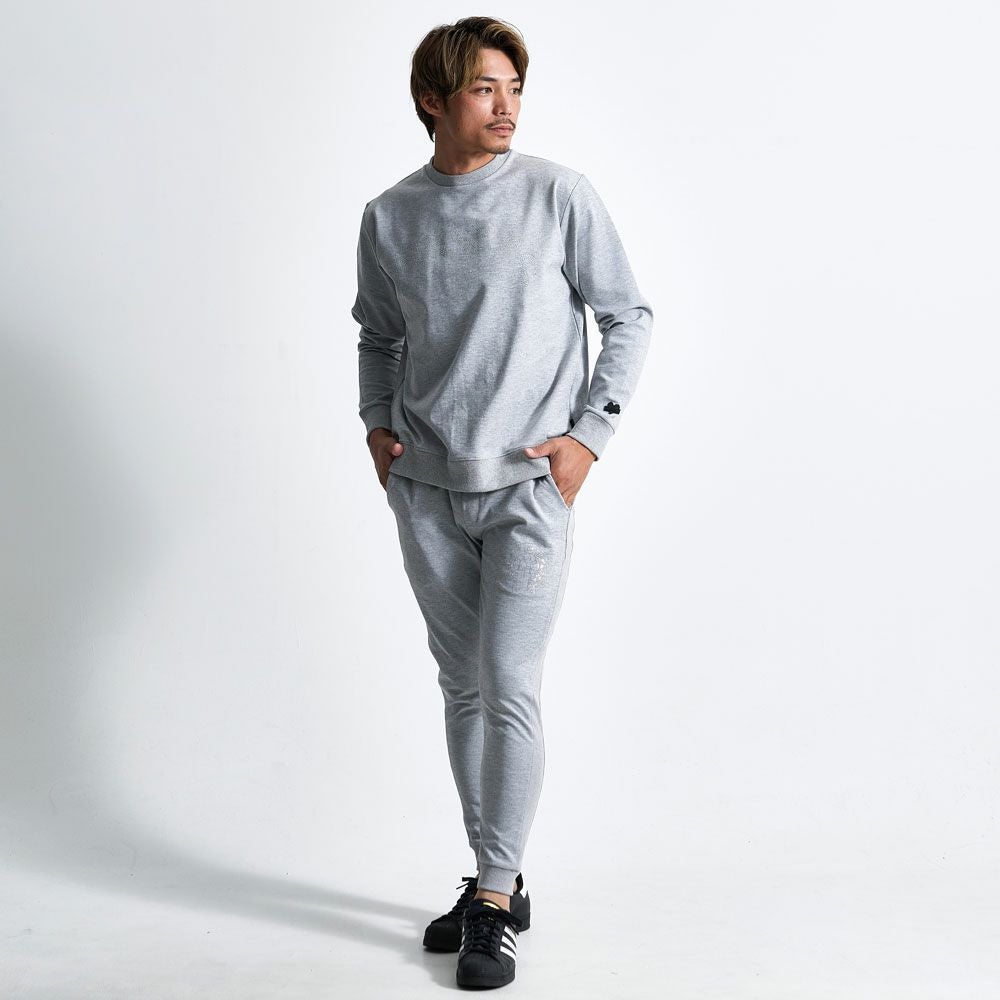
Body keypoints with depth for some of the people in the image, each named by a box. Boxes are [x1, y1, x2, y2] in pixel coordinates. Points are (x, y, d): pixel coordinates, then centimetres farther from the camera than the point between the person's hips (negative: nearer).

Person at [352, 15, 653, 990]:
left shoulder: (559, 195, -4)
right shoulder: (389, 217, 5)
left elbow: (628, 316, 2)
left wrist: (589, 432, -6)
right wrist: (376, 421, 5)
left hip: (528, 485, -3)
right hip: (426, 490, 4)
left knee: (510, 688, -8)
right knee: (462, 688, 10)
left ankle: (496, 901, 5)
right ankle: (495, 881, 23)